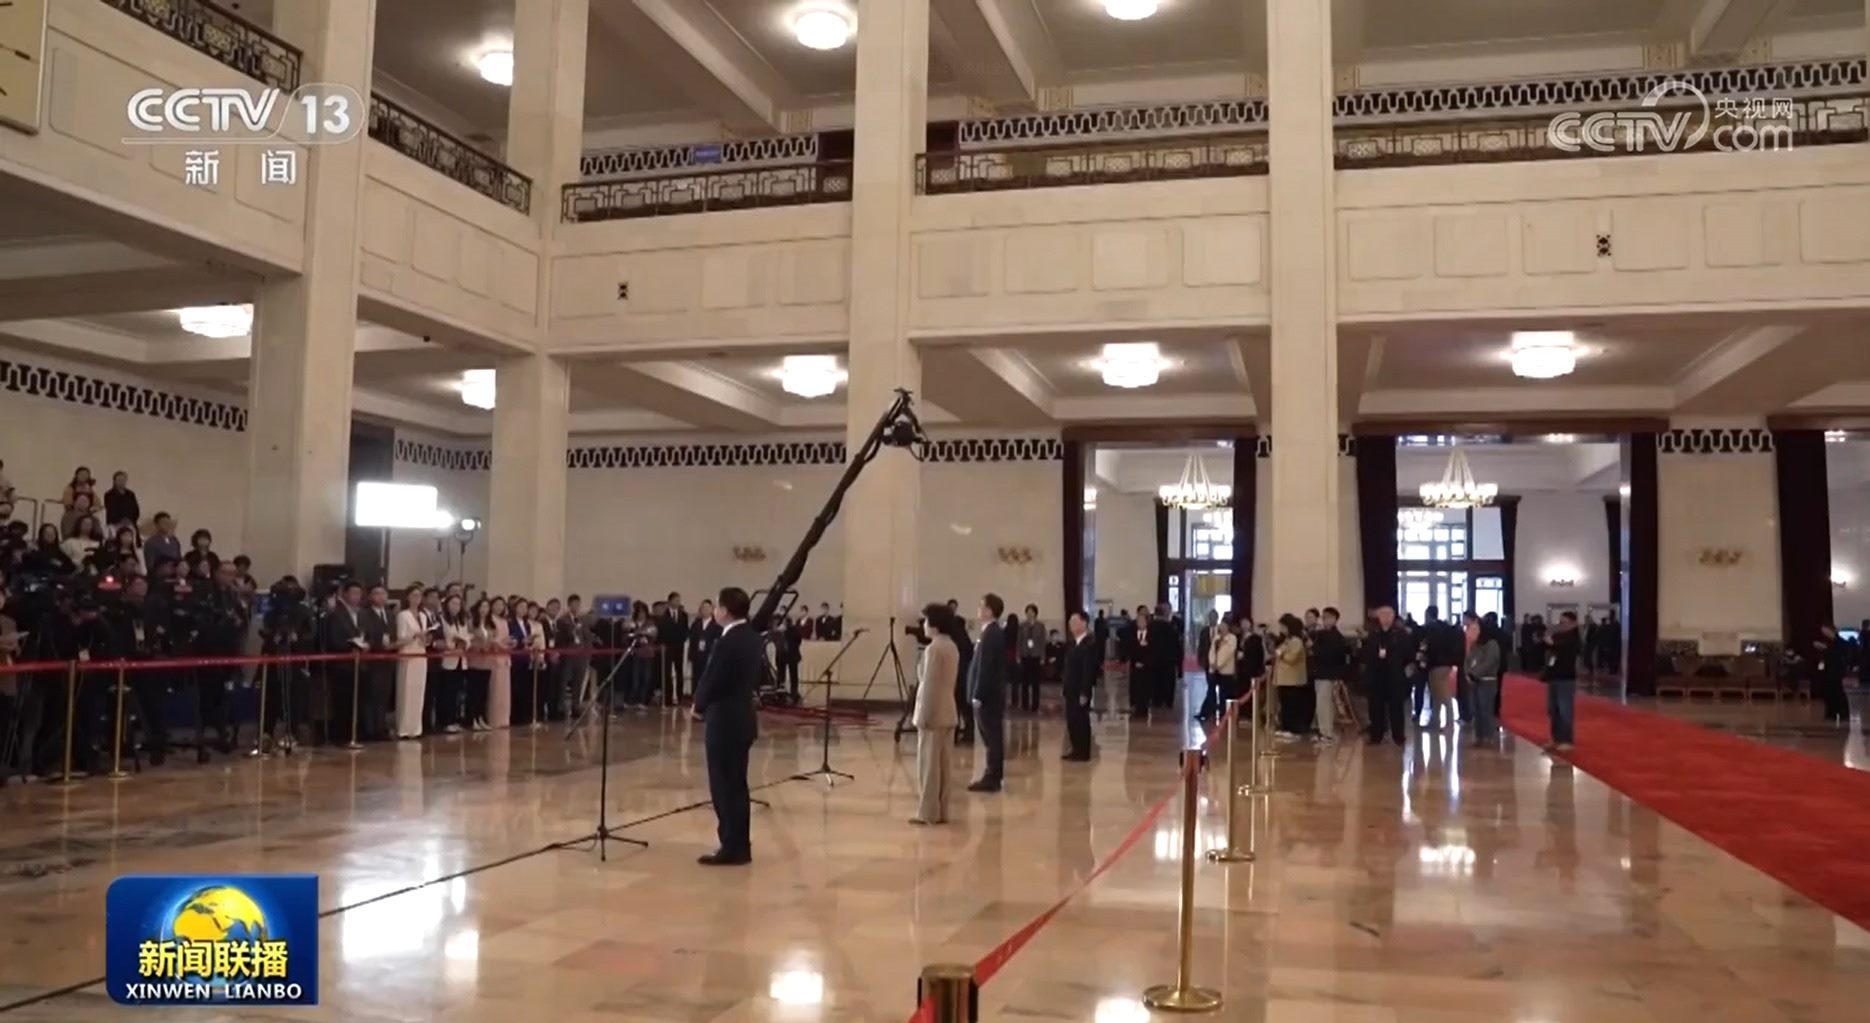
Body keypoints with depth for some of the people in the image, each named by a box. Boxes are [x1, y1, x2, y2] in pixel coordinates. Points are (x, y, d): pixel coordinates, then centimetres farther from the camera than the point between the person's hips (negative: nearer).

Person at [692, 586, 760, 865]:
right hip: (743, 718, 9)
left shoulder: (727, 642, -20)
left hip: (724, 721, -9)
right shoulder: (754, 639, 8)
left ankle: (732, 848, 3)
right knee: (736, 785, 14)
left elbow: (711, 681, -18)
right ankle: (740, 846, 20)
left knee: (724, 786, -2)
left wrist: (699, 706, 0)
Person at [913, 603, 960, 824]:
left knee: (928, 762, -2)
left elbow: (929, 685, -19)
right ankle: (940, 811, 15)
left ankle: (928, 812, 1)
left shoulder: (933, 649, -16)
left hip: (933, 711, -9)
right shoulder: (952, 647, 11)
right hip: (946, 711, 9)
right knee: (941, 762, 11)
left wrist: (923, 715, -17)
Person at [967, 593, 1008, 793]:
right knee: (993, 737, 13)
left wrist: (978, 695, -20)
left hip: (987, 695, -10)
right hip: (992, 693, 10)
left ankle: (991, 778, 2)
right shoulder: (995, 632, 12)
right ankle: (993, 776, 20)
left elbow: (985, 667, -22)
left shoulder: (990, 634, -18)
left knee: (991, 737, -4)